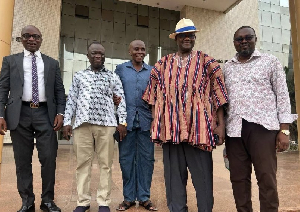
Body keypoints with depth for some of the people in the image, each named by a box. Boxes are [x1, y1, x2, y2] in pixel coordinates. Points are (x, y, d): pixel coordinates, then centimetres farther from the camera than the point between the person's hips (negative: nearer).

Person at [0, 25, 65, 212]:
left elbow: (59, 90, 10)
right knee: (22, 160, 6)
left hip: (45, 114, 0)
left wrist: (60, 113, -3)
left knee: (49, 159, -2)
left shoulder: (52, 63, 14)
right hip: (20, 114, 0)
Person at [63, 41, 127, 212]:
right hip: (82, 123, 2)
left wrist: (123, 122, -1)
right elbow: (71, 100, 14)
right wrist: (67, 122, 6)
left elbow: (121, 100, 8)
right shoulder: (79, 76, 17)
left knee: (105, 164, 1)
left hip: (106, 124, -1)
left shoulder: (113, 77, 13)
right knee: (83, 163, 4)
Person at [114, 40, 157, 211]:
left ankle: (144, 196, 18)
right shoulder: (121, 69, 10)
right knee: (126, 158, 6)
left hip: (146, 119, 1)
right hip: (127, 119, 0)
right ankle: (129, 197, 19)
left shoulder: (152, 71, 11)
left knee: (146, 158, 5)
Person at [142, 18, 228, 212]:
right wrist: (155, 120, 8)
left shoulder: (207, 62, 6)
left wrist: (221, 124, -4)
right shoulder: (162, 64, 13)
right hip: (170, 128, 3)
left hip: (199, 128, -2)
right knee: (174, 177, 11)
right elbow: (155, 95, 15)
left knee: (203, 177, 4)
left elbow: (217, 95, 2)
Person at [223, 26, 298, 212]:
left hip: (262, 126, -3)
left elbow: (282, 95, 3)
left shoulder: (270, 62, 9)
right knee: (238, 178, 6)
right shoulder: (228, 67, 17)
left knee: (267, 179, -1)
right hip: (234, 129, 3)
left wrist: (284, 130, -5)